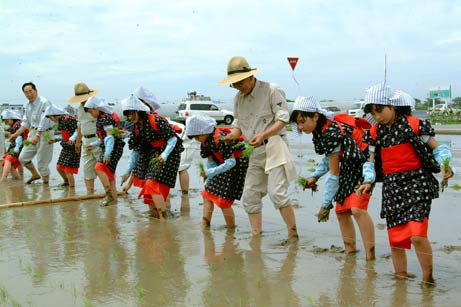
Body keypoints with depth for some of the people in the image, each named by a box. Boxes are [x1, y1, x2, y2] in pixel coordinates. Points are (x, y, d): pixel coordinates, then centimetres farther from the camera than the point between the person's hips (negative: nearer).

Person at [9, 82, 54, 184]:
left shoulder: (44, 102, -15)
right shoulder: (28, 105, 11)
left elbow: (44, 122, -23)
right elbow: (26, 123, 20)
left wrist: (37, 135, -30)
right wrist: (16, 134, 15)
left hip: (44, 133, -8)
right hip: (33, 132, 8)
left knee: (42, 161, -4)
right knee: (23, 158, 11)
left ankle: (46, 182, 9)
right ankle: (35, 175, 32)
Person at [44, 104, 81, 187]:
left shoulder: (68, 119, -19)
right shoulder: (60, 121, 9)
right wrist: (56, 139, 15)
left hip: (73, 147, -9)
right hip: (66, 147, 10)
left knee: (68, 170, -7)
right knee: (59, 167, 17)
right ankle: (66, 181, 41)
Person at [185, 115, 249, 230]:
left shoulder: (220, 139, -30)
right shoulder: (205, 141, -2)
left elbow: (231, 162, -30)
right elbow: (210, 161, 5)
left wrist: (210, 172, -32)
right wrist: (209, 180, -1)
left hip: (237, 166, -9)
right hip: (224, 166, 9)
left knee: (224, 201, -8)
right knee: (207, 194, 7)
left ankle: (231, 229, 9)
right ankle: (205, 225, 14)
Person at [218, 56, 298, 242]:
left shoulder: (271, 90, -8)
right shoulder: (238, 98, 12)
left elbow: (283, 119, -12)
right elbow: (238, 124, 18)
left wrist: (263, 135, -25)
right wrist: (233, 135, -6)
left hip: (274, 147, -7)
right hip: (255, 153, 7)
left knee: (276, 192, -16)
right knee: (250, 196, 5)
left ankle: (293, 234, -4)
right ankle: (256, 236, 15)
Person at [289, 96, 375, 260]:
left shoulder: (332, 133, -29)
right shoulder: (320, 130, -2)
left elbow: (334, 172, -23)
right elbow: (330, 156, 11)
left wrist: (326, 203, -17)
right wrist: (315, 176, -3)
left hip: (364, 163, -10)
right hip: (349, 167, 10)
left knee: (357, 208, -23)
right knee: (341, 211, 7)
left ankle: (370, 255, -17)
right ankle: (350, 250, 20)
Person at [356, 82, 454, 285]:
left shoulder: (414, 125, -6)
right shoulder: (375, 132, 9)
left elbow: (437, 148, -1)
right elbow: (372, 161, 14)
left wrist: (444, 166, -18)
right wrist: (368, 181, -3)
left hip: (417, 183, -5)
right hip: (391, 186, 5)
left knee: (417, 235, -19)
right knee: (395, 239, 8)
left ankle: (428, 279, -1)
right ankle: (401, 278, 23)